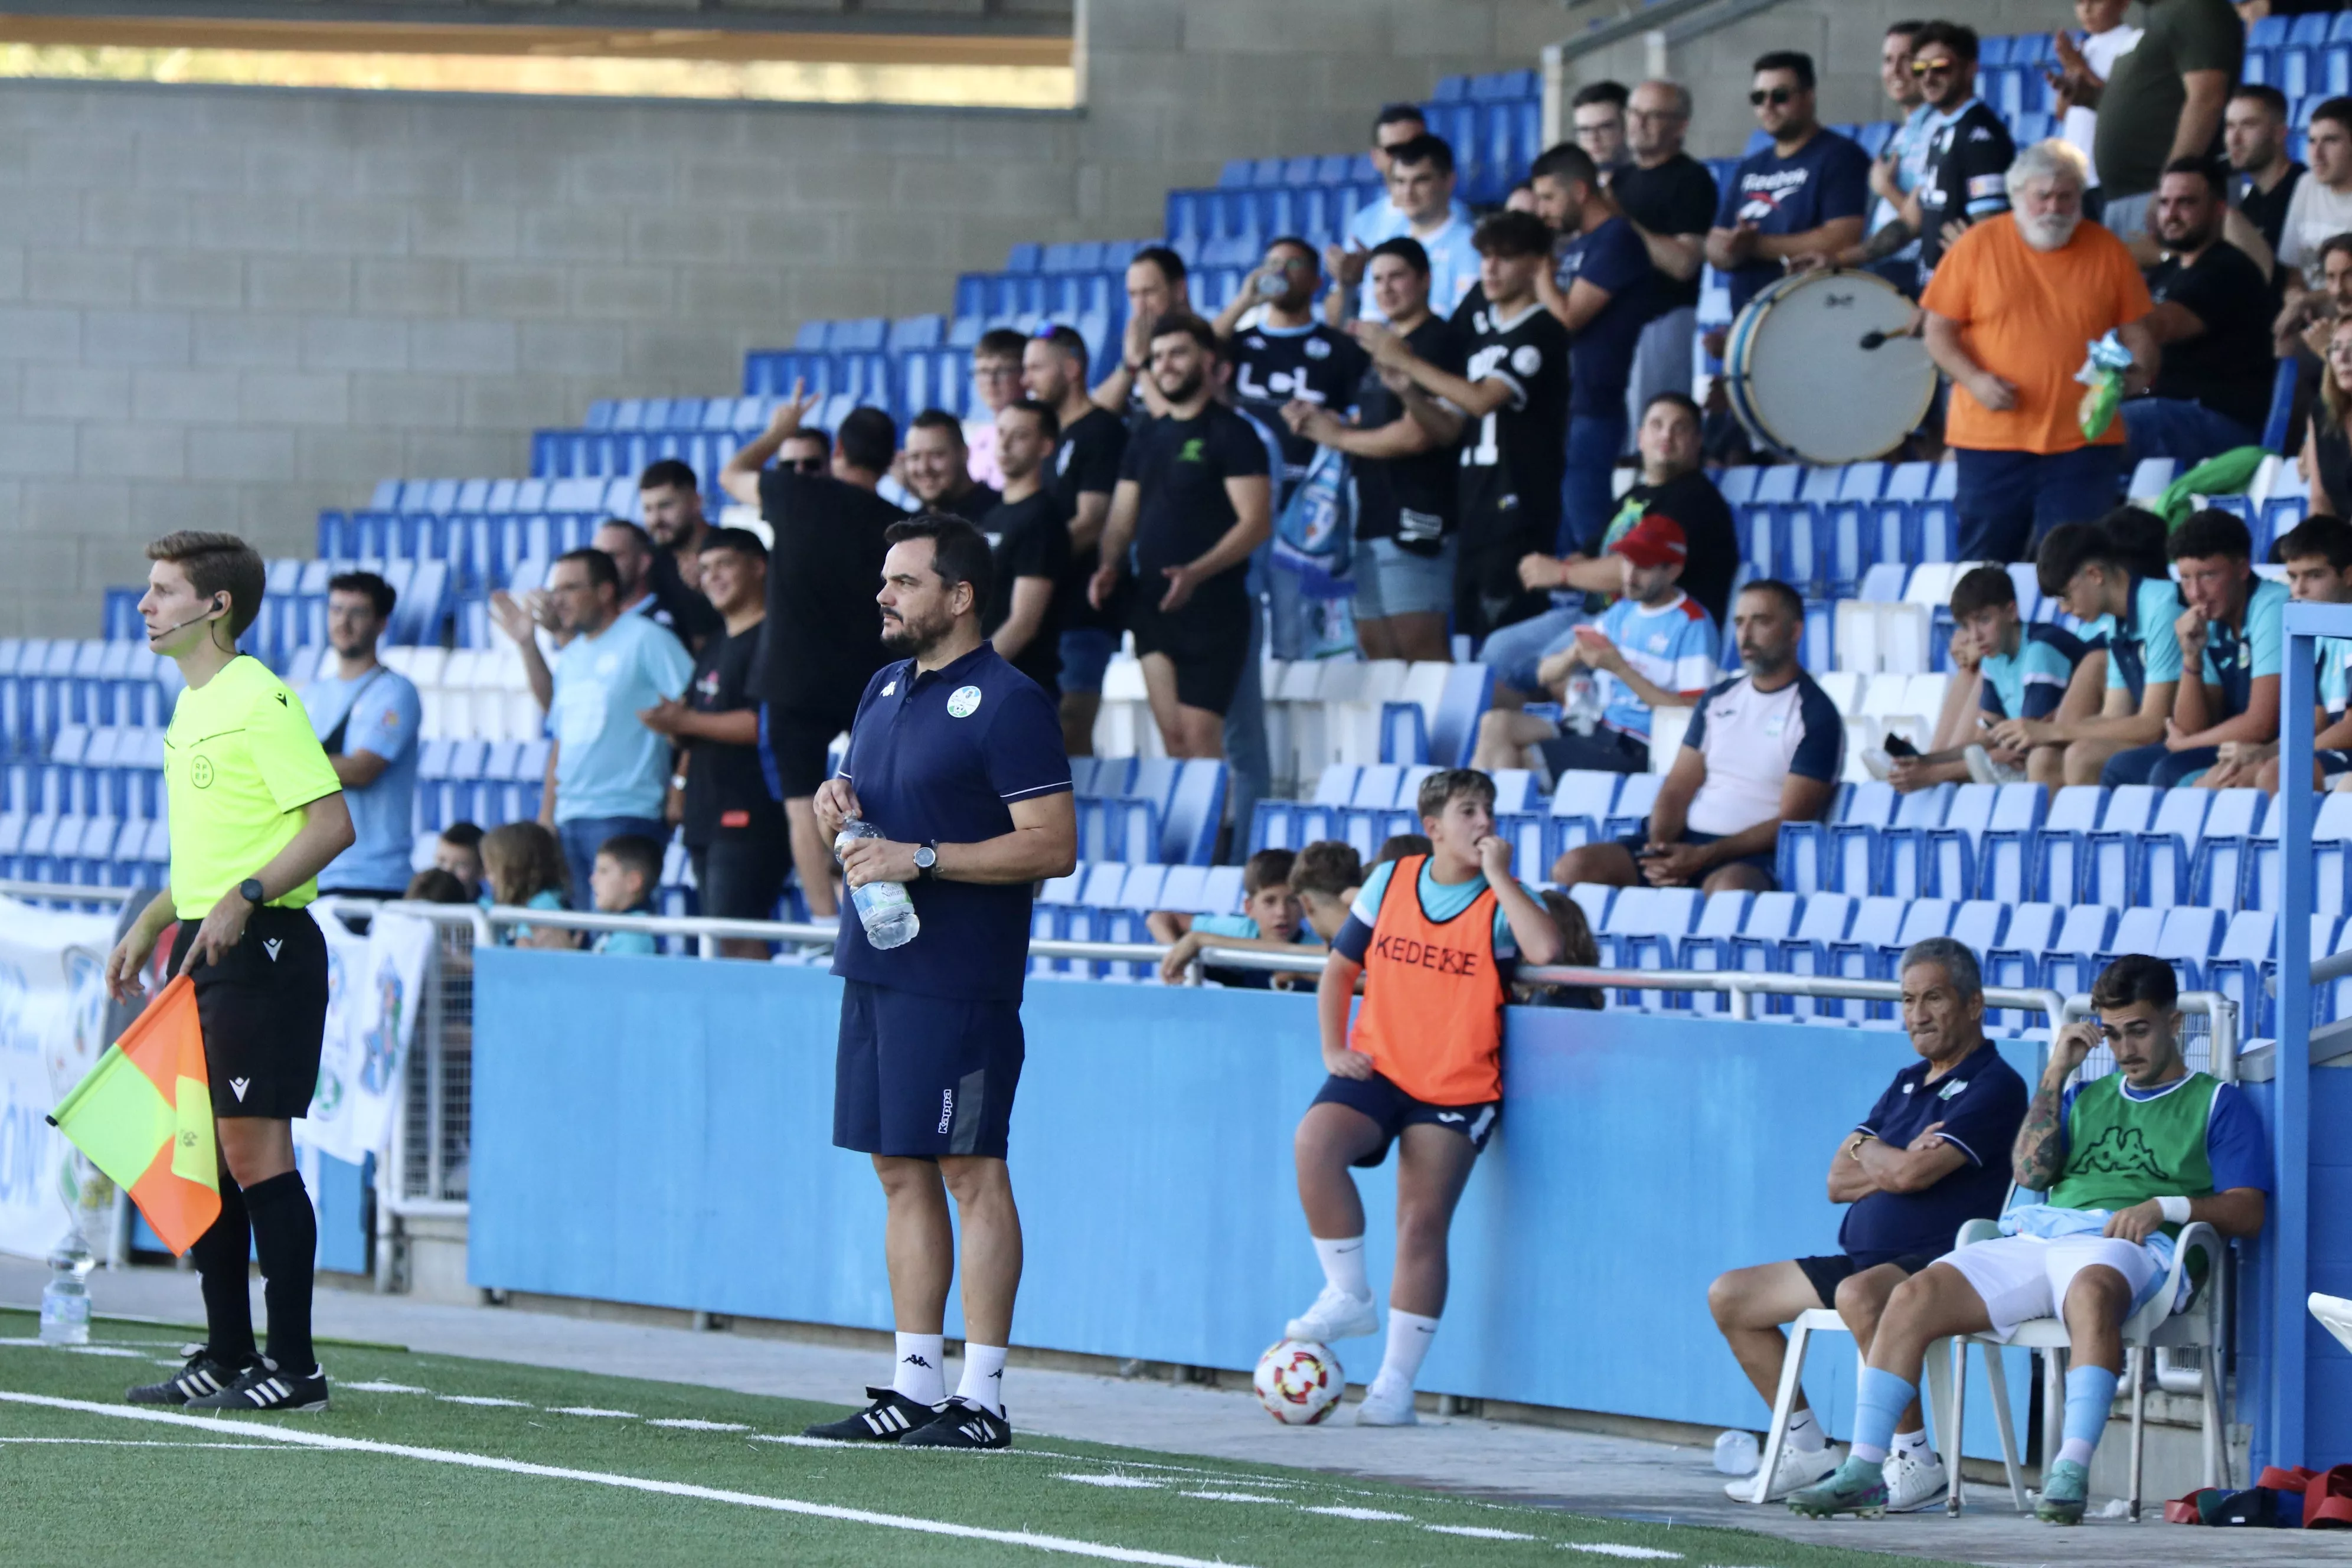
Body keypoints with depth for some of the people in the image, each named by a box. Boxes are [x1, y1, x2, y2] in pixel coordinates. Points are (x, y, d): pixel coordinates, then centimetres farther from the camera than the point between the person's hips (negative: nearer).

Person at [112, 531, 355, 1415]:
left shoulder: (261, 701, -12)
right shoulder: (192, 706, 17)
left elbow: (332, 824, -17)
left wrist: (244, 899, -25)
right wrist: (148, 927, 22)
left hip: (260, 947, -10)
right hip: (200, 946, 10)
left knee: (255, 1150, -10)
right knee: (203, 1153, 9)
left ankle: (294, 1367, -7)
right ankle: (228, 1357, 15)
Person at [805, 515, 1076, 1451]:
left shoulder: (1007, 703, -11)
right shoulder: (886, 689, 16)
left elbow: (1052, 846, -16)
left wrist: (920, 859, -19)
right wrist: (838, 804, 4)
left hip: (958, 979, -8)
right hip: (875, 967, 8)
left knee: (970, 1171, -6)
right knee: (902, 1171, 10)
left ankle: (982, 1397, -4)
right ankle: (915, 1384, 15)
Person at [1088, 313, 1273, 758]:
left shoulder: (1229, 433, -5)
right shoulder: (1149, 439, 16)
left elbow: (1257, 523, -13)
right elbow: (1123, 519, 19)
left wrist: (1196, 572, -25)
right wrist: (1110, 565, -3)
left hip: (1211, 608, -7)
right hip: (1153, 608, 7)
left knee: (1199, 738, -13)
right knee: (1173, 739, 3)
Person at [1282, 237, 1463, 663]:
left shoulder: (1438, 342, -9)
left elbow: (1417, 435, -17)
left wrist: (1338, 436, -7)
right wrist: (1318, 419, 5)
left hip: (1416, 519, -10)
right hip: (1374, 519, 10)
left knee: (1419, 644, -14)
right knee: (1375, 647, 8)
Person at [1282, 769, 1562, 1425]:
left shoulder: (1500, 902, -2)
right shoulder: (1390, 882, 7)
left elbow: (1546, 947, -25)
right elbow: (1340, 967, 18)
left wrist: (1498, 874, -16)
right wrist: (1333, 1048, 6)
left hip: (1458, 1088, -2)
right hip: (1376, 1068, 2)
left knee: (1422, 1226, -7)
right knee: (1314, 1143, -27)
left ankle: (1395, 1384, 1)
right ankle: (1349, 1296, -11)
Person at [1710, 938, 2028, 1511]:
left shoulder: (1994, 1087, -8)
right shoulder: (1908, 1084, 20)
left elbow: (1909, 1174, -19)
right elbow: (1839, 1182, 12)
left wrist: (1867, 1151, 3)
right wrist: (1897, 1163, -7)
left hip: (1942, 1265, -10)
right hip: (1864, 1260, 10)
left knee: (1860, 1294, -41)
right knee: (1729, 1297, 8)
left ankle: (1915, 1459, -30)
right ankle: (1808, 1448, 10)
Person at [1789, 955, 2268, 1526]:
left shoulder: (2216, 1103, 16)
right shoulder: (2085, 1097, 32)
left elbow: (2246, 1211, 4)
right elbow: (2030, 1170, 16)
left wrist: (2163, 1207, -13)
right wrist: (2054, 1075, 14)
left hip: (2122, 1246, -5)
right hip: (2035, 1236, 5)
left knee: (2091, 1290, -43)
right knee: (1914, 1297, -20)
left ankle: (2072, 1470, -53)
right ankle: (1864, 1469, -25)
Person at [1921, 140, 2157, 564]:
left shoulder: (2107, 253, 7)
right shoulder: (1978, 246, 3)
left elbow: (2137, 331, 10)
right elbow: (1938, 332, 3)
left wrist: (2139, 370, -12)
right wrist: (1974, 379, -14)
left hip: (2084, 441, 0)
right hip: (1992, 441, 0)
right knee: (1985, 565, 4)